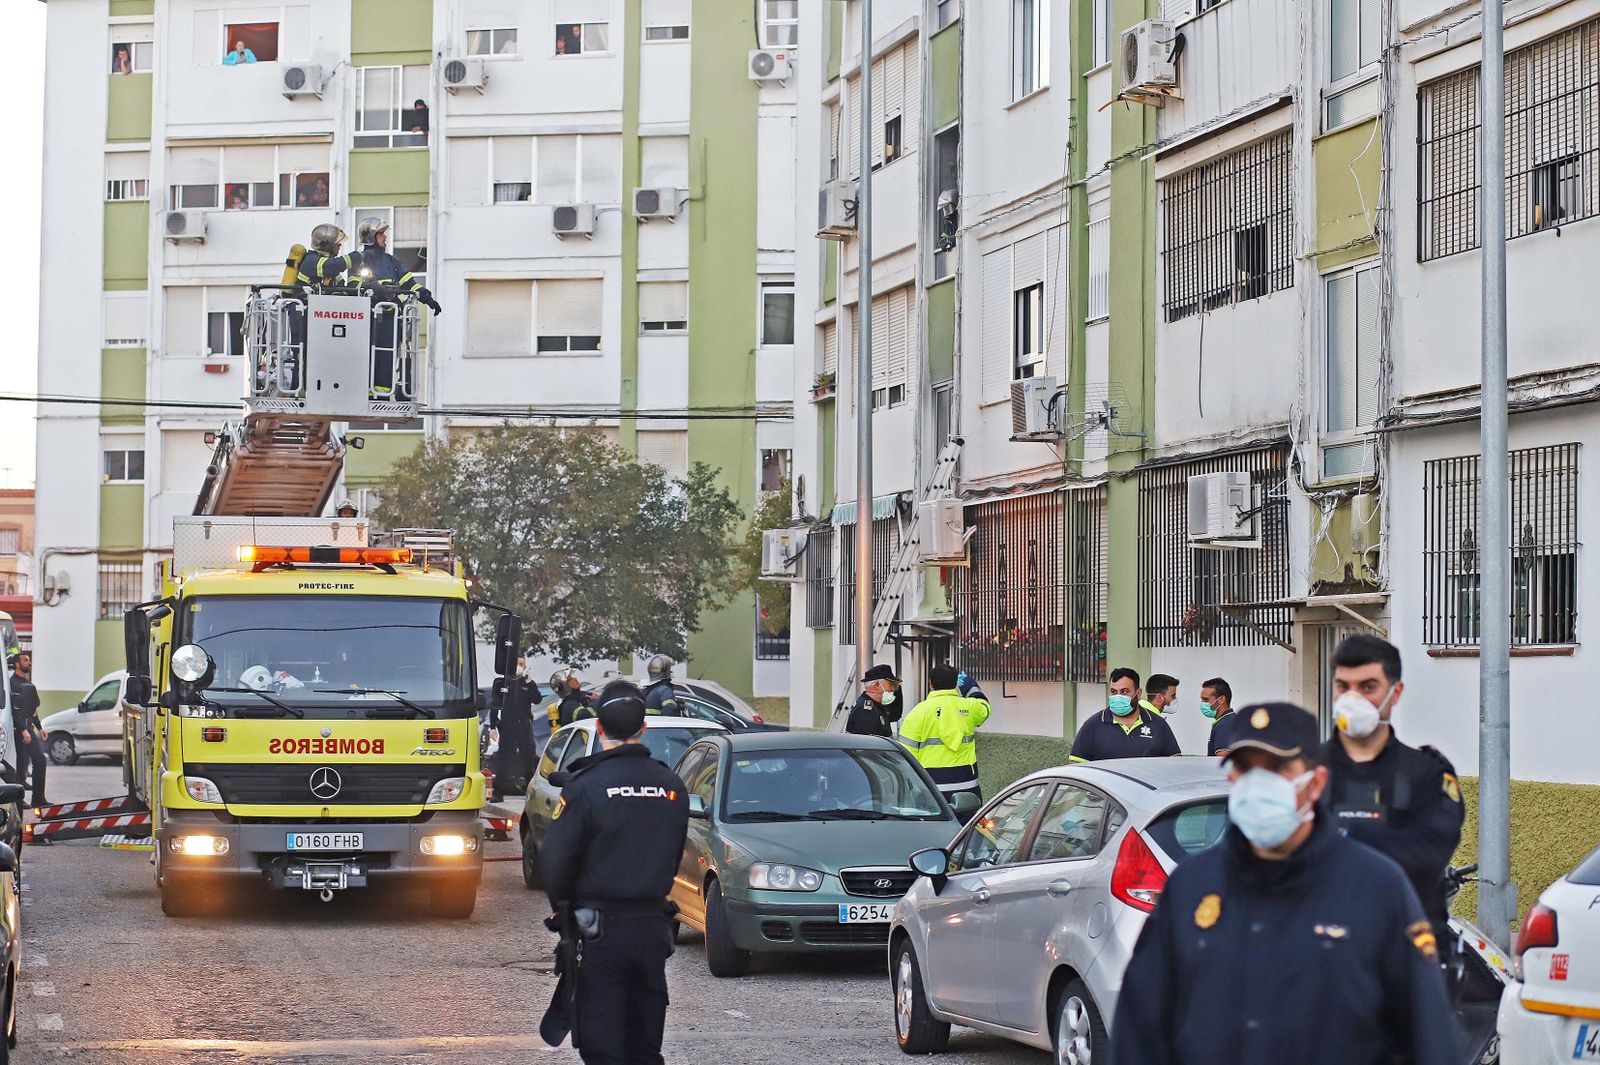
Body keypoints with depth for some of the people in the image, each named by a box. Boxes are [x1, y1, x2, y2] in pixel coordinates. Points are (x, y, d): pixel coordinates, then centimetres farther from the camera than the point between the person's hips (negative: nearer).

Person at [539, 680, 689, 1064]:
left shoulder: (585, 785, -12)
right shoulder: (672, 787, 4)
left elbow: (555, 859, -11)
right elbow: (674, 858, 11)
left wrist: (563, 905, 7)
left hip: (600, 929, -5)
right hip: (654, 926, 5)